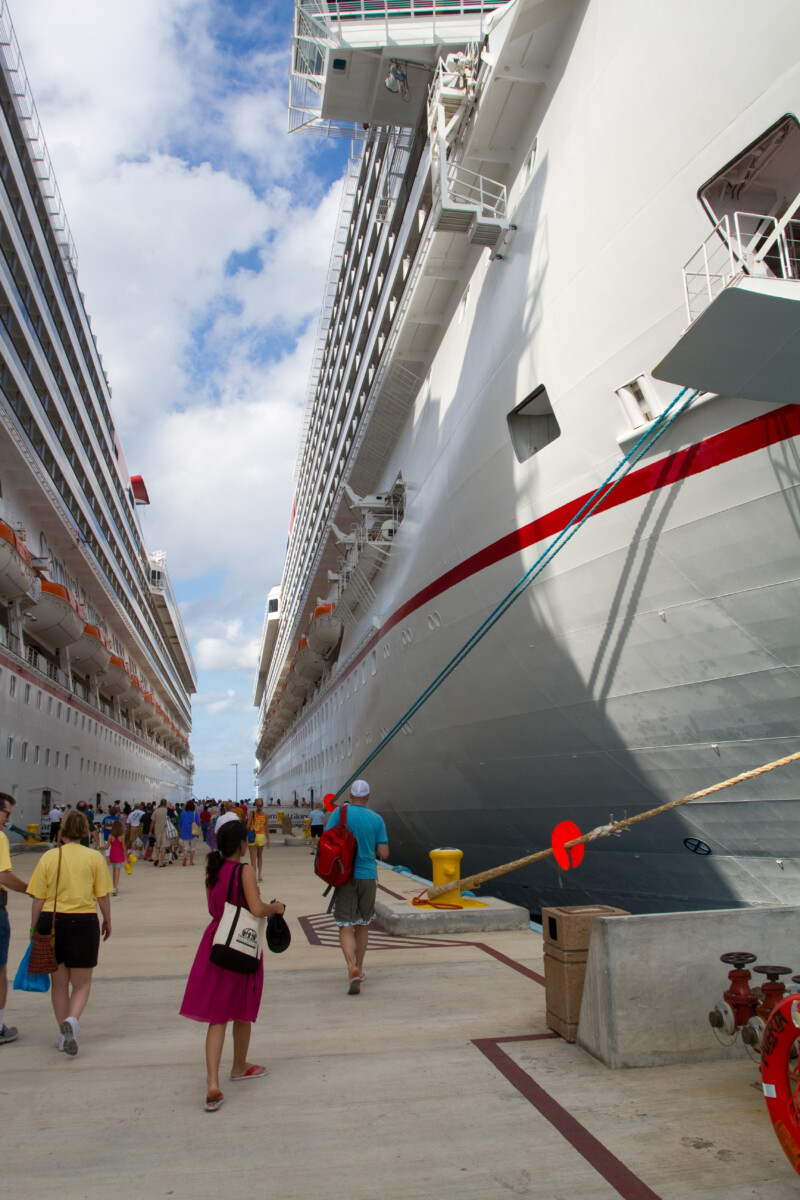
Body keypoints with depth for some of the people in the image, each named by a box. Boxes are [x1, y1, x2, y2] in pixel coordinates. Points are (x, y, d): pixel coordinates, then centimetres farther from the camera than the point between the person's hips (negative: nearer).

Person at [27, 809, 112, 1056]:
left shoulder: (48, 857, -2)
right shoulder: (95, 857, -4)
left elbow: (38, 898, -2)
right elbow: (102, 896, -2)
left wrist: (34, 927, 10)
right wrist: (107, 921, 12)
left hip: (51, 922, 2)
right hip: (83, 922, -1)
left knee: (59, 983, 19)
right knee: (82, 984, 13)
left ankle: (64, 1034, 24)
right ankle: (72, 1020, -13)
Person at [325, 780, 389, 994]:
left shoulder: (340, 813, -6)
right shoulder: (377, 819, -1)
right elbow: (383, 853, -2)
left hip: (345, 876, -2)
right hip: (368, 876, 2)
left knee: (345, 926, 0)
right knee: (363, 924, 18)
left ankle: (352, 967, -21)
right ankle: (359, 968, 29)